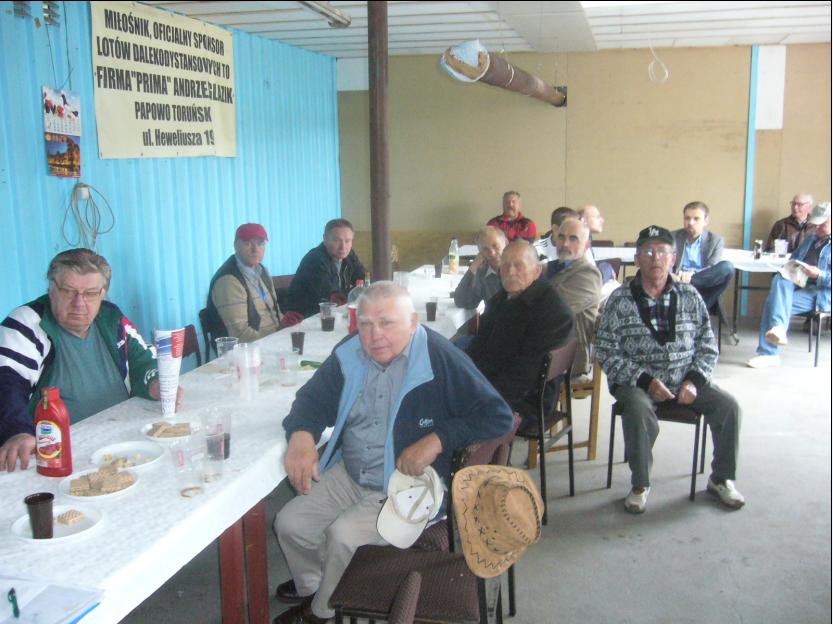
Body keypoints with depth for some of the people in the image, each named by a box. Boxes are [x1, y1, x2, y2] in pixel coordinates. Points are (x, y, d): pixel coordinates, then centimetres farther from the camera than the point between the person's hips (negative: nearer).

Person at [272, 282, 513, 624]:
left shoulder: (440, 359, -20)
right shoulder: (349, 354, -3)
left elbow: (498, 416, -19)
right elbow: (314, 398, 7)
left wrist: (437, 440, -29)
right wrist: (301, 434, -16)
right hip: (348, 476, 6)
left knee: (344, 535, -23)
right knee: (290, 524, 1)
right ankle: (311, 586, 36)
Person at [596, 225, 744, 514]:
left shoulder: (689, 296, 6)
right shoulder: (620, 300, -4)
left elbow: (707, 345, 8)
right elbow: (606, 352, -8)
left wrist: (695, 380, -10)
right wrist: (645, 380, -18)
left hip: (685, 379, 4)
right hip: (636, 380, -3)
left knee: (727, 405, -16)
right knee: (639, 410, -34)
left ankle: (721, 479, 7)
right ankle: (640, 485, -12)